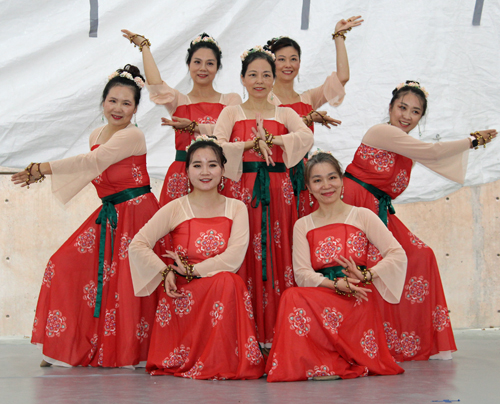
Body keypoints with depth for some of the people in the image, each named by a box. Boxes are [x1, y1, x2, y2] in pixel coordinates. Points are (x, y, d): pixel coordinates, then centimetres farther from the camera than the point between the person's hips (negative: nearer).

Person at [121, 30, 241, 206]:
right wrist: (144, 45, 1)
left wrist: (193, 127, -11)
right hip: (182, 177, 1)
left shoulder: (231, 100, 11)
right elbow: (156, 85, -8)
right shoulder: (178, 100, 12)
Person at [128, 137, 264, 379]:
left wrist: (192, 270, -13)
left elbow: (234, 258, -9)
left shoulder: (236, 209, 6)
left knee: (228, 281, -32)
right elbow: (137, 245, -4)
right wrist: (165, 272, -14)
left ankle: (222, 361, -17)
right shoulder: (176, 209, 3)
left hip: (224, 292, 2)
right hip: (183, 294, -2)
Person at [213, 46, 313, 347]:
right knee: (242, 255, -7)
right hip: (240, 189, -1)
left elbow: (306, 137, -6)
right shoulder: (232, 113, 11)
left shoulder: (285, 114, 14)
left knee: (277, 253, -4)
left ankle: (275, 331, 1)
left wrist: (269, 139, -12)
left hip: (277, 192, 1)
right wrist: (252, 144, -12)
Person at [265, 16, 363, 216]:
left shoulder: (308, 99, 16)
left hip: (301, 179, 4)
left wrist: (339, 36, 9)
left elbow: (342, 77, 4)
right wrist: (309, 119, -14)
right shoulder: (264, 99, 2)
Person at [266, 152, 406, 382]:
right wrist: (336, 284, -16)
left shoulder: (362, 216, 8)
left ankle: (328, 365, -19)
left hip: (357, 302, -3)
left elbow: (398, 255, 0)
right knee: (293, 297, -32)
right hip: (320, 298, 3)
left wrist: (365, 275, -15)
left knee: (296, 300, -30)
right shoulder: (303, 226, 15)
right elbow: (302, 274, 2)